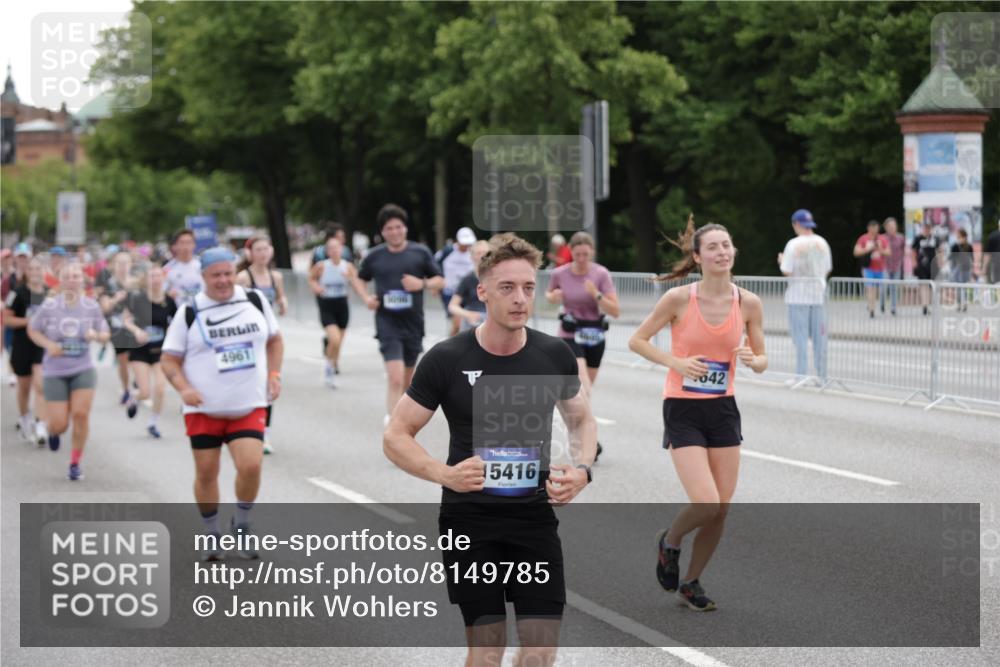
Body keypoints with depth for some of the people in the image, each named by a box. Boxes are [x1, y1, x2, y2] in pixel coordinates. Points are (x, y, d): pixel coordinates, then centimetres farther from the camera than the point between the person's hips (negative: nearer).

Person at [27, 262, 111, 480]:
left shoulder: (92, 306, -4)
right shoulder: (49, 305, -9)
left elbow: (105, 335, 8)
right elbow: (32, 330, 4)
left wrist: (97, 335, -15)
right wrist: (48, 344, -14)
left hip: (83, 369, 1)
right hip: (54, 372, -1)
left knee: (81, 414, -12)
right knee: (60, 425, -3)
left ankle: (75, 463, 8)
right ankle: (52, 430, 38)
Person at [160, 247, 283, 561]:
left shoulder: (255, 301, 4)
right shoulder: (189, 313, -3)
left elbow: (274, 339, 19)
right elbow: (169, 358, 1)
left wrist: (274, 374, 4)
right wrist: (184, 388, -16)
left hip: (249, 406, 1)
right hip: (204, 409, -1)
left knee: (250, 466, -15)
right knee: (206, 473, 4)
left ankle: (241, 526, 9)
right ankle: (212, 535, 24)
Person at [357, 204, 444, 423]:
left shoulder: (420, 252, 0)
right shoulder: (375, 256, 1)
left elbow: (440, 280, 6)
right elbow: (361, 278, 19)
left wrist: (422, 284, -14)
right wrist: (367, 297, 0)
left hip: (413, 324, 2)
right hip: (387, 325, -2)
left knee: (408, 379, 17)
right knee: (395, 378, -17)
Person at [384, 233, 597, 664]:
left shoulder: (554, 356, 0)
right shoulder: (446, 359, -8)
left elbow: (582, 421, 17)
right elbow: (396, 437, -3)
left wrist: (581, 470, -4)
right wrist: (445, 474, -21)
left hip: (535, 517, 2)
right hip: (469, 521, -2)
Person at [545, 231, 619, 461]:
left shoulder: (601, 274, -9)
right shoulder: (560, 274, -7)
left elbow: (616, 311, -13)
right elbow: (549, 294, 14)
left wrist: (597, 295, -28)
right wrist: (553, 297, -9)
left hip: (594, 335, 2)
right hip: (570, 336, -2)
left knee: (586, 389, 14)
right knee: (582, 387, -22)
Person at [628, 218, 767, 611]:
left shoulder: (748, 304, -3)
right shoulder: (679, 299, -12)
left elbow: (761, 362, 7)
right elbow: (637, 341, -2)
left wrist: (752, 360, -17)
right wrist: (674, 362, -18)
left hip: (723, 410, 4)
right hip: (683, 411, -4)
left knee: (722, 508, 4)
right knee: (706, 504, -16)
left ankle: (691, 582, 25)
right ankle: (669, 542, 18)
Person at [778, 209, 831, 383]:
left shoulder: (794, 244, -11)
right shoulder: (822, 243, 4)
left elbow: (786, 271, -12)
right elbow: (827, 269, 8)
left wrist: (781, 261, 7)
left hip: (799, 295, -4)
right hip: (819, 293, 4)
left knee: (800, 336, -1)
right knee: (819, 335, 8)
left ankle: (801, 374, -2)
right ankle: (821, 374, 12)